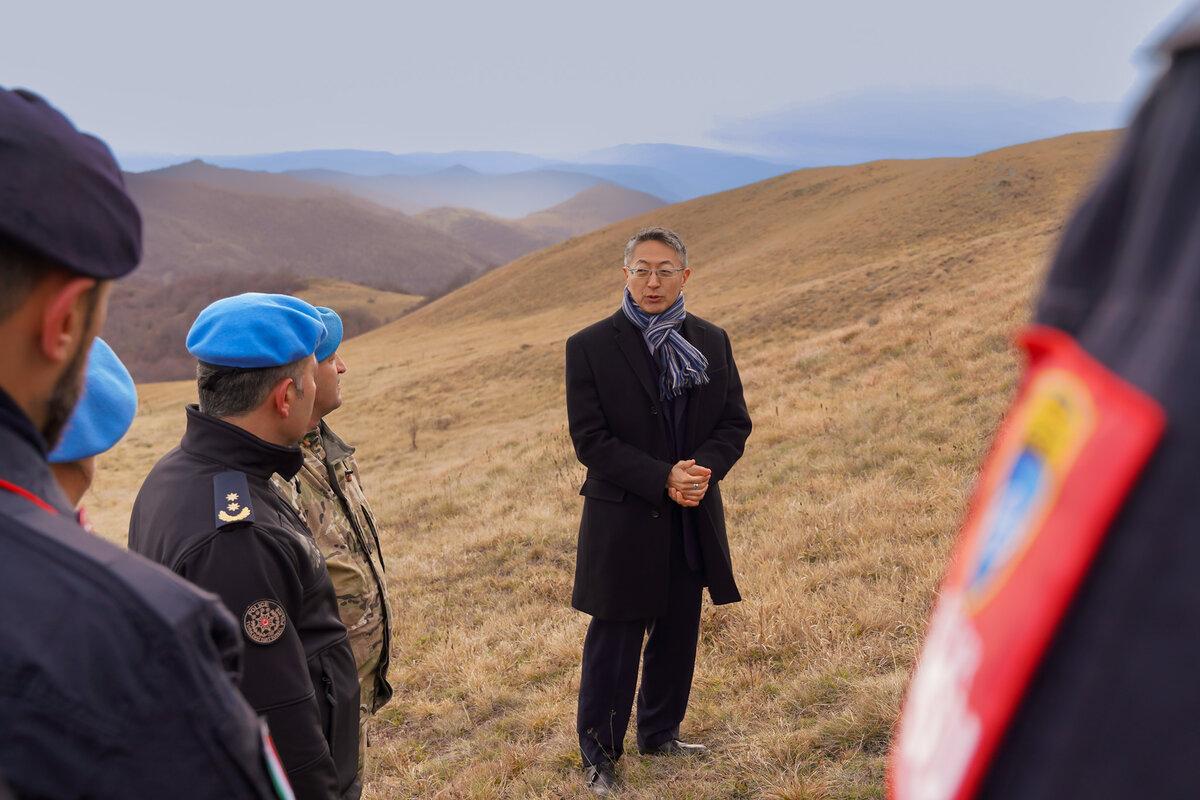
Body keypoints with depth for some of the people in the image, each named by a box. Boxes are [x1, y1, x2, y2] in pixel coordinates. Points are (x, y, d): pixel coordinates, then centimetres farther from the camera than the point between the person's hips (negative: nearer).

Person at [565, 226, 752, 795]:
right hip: (624, 521, -4)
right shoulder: (591, 346, -8)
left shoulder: (711, 341, 6)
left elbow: (735, 422, 5)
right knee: (615, 642, 2)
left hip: (694, 519, 5)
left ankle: (659, 733, 34)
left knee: (678, 635, 16)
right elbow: (590, 438, -12)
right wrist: (662, 479, -20)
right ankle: (599, 753, 18)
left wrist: (705, 469, -15)